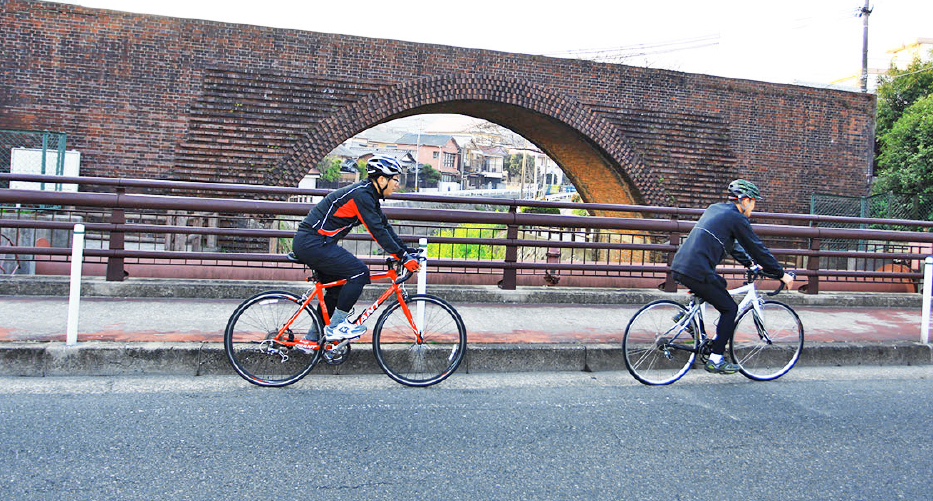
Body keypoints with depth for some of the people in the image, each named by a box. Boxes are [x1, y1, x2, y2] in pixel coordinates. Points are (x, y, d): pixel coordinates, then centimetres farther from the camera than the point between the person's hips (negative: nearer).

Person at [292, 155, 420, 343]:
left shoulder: (369, 195, 13)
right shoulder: (361, 195, -18)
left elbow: (384, 226, 18)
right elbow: (378, 232, -21)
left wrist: (406, 250, 12)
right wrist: (403, 258, -19)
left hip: (308, 243, 11)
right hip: (312, 243, -11)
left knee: (337, 288, 17)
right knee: (359, 272, -13)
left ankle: (311, 338, 24)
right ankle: (335, 326, -6)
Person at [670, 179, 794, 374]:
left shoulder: (715, 209, 22)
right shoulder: (737, 218, -4)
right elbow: (757, 248, 0)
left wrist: (750, 263, 35)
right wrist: (781, 274, 10)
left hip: (679, 265, 9)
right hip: (697, 272, -8)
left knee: (720, 284, 31)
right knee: (730, 309, 6)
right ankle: (716, 360, 8)